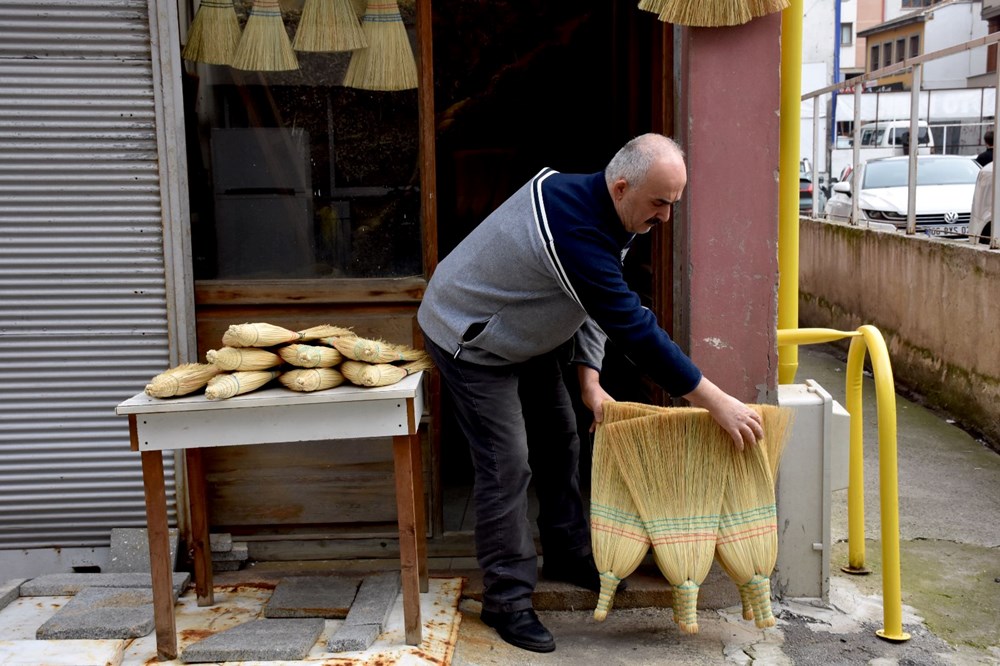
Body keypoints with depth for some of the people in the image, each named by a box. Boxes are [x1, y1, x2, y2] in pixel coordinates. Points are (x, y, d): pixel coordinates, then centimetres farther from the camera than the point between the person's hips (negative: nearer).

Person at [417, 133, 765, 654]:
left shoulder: (595, 206, -7)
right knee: (507, 466, -9)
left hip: (522, 337, 9)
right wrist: (717, 404, -34)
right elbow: (634, 328, -38)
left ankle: (567, 556, 29)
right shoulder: (574, 228, -37)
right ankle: (506, 600, 4)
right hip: (471, 340, -9)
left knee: (559, 441, 13)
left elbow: (598, 304, 2)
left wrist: (588, 378, -9)